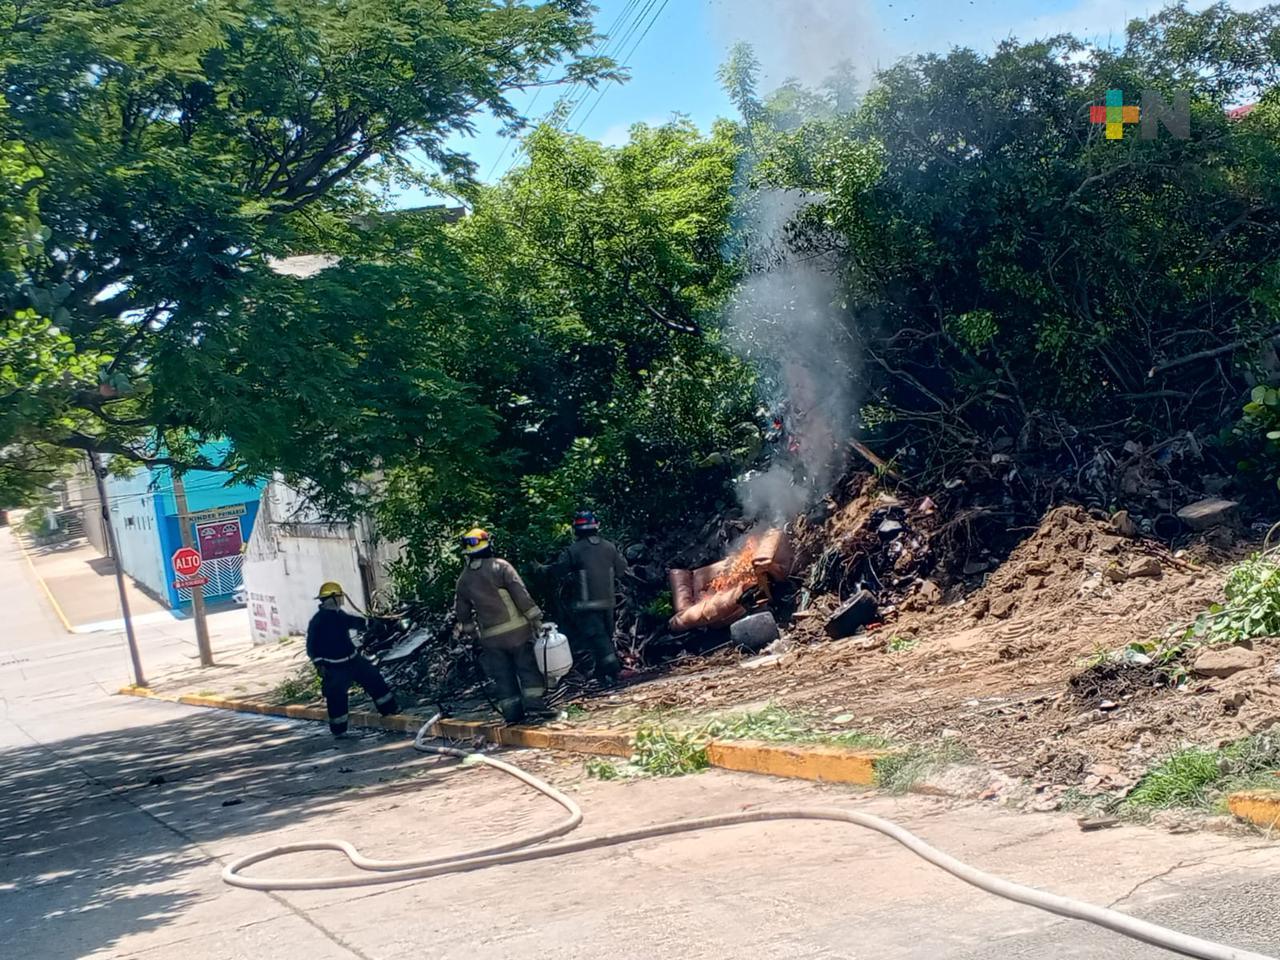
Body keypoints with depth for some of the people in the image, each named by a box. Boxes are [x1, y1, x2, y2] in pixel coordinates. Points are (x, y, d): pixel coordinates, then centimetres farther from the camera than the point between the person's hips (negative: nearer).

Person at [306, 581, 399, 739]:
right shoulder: (318, 621, -17)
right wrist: (318, 663, -22)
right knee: (337, 698, -1)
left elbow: (355, 622, 24)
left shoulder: (339, 614, 6)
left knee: (374, 679, 10)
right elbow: (312, 645, -15)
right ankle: (338, 730, 12)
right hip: (335, 667, -8)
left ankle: (389, 708, 23)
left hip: (354, 659, 8)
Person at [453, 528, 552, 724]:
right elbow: (522, 595, -12)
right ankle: (534, 707, -5)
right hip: (516, 629, -4)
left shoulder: (463, 580, 8)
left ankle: (512, 713, 10)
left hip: (490, 637, 4)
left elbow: (462, 611, 15)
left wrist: (470, 632, 28)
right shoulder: (500, 567, -7)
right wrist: (536, 619, -7)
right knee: (528, 668, 3)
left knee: (502, 676, 10)